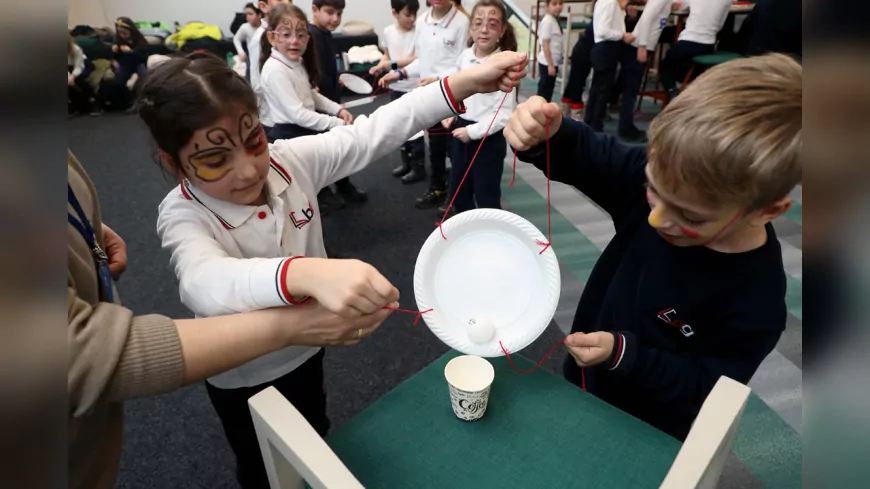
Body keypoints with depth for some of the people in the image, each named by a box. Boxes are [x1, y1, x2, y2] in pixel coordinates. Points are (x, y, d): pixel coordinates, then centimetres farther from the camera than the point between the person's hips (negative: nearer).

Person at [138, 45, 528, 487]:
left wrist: (466, 83, -27)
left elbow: (372, 133, -20)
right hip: (241, 379, -3)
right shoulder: (183, 215, -28)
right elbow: (205, 285, -49)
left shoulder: (291, 159, -19)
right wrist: (307, 273, -70)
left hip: (306, 349, 4)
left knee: (317, 448, 31)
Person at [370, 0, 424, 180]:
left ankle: (418, 166, 15)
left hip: (414, 88, -6)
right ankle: (406, 162, 30)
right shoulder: (388, 31, 3)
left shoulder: (417, 32, -12)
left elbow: (417, 59, -19)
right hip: (395, 87, 6)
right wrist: (380, 66, -5)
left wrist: (390, 64, -24)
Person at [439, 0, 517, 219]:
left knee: (486, 197, 5)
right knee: (458, 192, 20)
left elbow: (505, 116, -21)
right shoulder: (465, 56, 0)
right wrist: (452, 113, 3)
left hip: (489, 139, -7)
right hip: (461, 131, 7)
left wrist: (472, 131, -20)